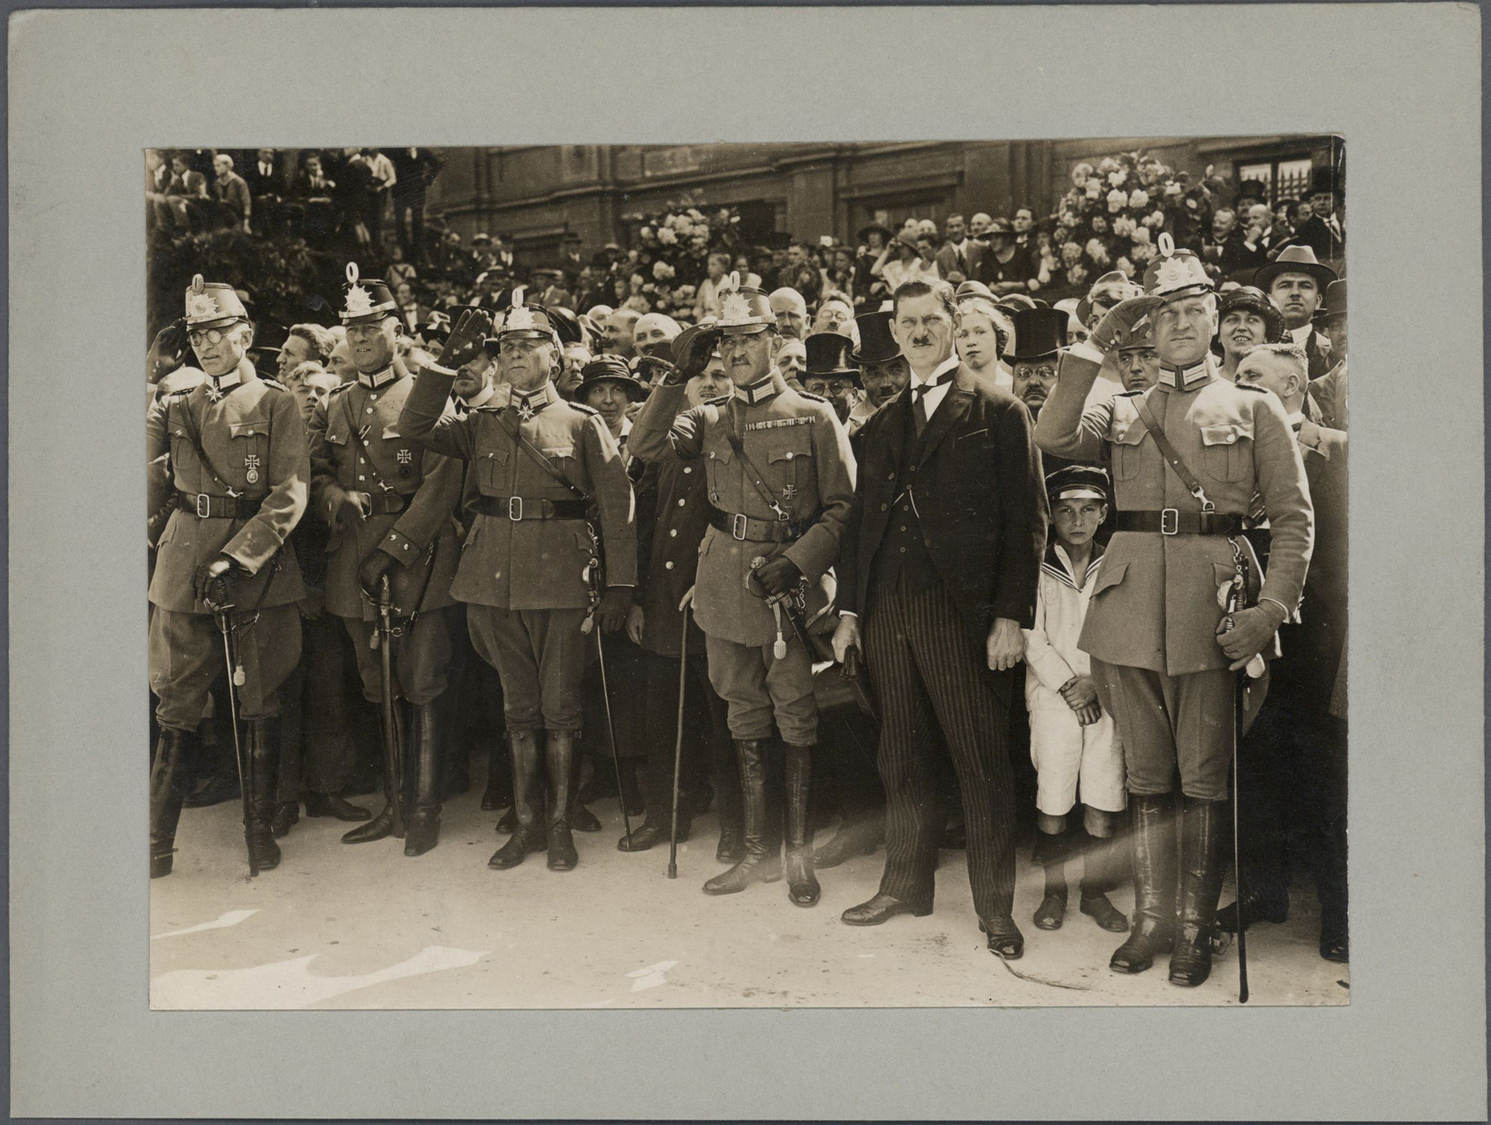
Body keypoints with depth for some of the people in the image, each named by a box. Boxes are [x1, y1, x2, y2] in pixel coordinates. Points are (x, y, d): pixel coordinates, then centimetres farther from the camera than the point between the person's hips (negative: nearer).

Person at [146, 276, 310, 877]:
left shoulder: (275, 404, 1)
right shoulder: (174, 410, 12)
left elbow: (289, 496, -8)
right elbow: (150, 493, 11)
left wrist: (237, 559, -16)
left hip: (259, 569, -2)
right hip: (184, 571, 2)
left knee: (259, 705, 6)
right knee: (178, 708, 4)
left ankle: (260, 829, 19)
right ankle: (157, 841, 13)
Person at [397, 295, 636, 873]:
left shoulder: (583, 424, 2)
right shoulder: (482, 425, 12)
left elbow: (618, 505, -1)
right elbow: (415, 426, -2)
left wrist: (620, 583, -8)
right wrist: (448, 361, -6)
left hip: (562, 581, -3)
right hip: (496, 581, 3)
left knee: (560, 708, 3)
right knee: (520, 708, 11)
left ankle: (560, 824, 16)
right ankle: (526, 822, 21)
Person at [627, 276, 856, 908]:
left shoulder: (814, 416, 1)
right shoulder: (709, 420, 12)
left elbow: (842, 507, -3)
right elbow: (647, 446, -4)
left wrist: (795, 562, -15)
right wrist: (674, 377, -10)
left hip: (791, 589, -4)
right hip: (726, 590, 4)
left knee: (798, 723, 2)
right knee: (746, 724, 12)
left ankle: (800, 854, 15)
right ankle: (760, 851, 23)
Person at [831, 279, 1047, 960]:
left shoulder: (998, 412, 1)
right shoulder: (881, 424, 18)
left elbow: (1026, 519, -5)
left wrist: (1011, 616, -12)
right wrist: (848, 608, 11)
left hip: (962, 612, -5)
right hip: (887, 614, 5)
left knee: (981, 763, 1)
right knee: (902, 759, 13)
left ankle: (996, 907, 12)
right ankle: (906, 884, 26)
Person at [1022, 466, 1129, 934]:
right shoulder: (1037, 567, 5)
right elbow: (1032, 637, 0)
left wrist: (1095, 683, -7)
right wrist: (1067, 685, -8)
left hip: (1105, 687, 1)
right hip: (1051, 684, -1)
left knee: (1104, 786, -9)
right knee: (1053, 786, -12)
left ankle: (1096, 891, 4)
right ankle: (1053, 890, 2)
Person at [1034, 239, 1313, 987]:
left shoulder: (1254, 408, 9)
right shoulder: (1122, 412, 15)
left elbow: (1294, 517, 2)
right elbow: (1053, 436, -6)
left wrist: (1271, 609, -11)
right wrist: (1097, 342, -4)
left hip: (1211, 602, -2)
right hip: (1130, 602, 2)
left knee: (1205, 777, 4)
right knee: (1147, 773, 10)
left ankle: (1196, 928, 16)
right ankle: (1151, 918, 22)